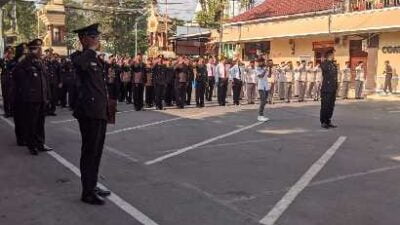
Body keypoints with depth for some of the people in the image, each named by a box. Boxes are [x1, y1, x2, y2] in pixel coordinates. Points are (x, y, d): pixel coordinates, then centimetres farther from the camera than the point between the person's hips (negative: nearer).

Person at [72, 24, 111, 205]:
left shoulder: (94, 59, 18)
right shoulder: (82, 58, -11)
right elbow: (76, 62, -38)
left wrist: (106, 109, 23)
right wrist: (91, 48, -23)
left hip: (99, 113, 9)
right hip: (89, 113, -9)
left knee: (96, 152, 17)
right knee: (89, 153, -1)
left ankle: (92, 186, 29)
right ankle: (87, 193, 9)